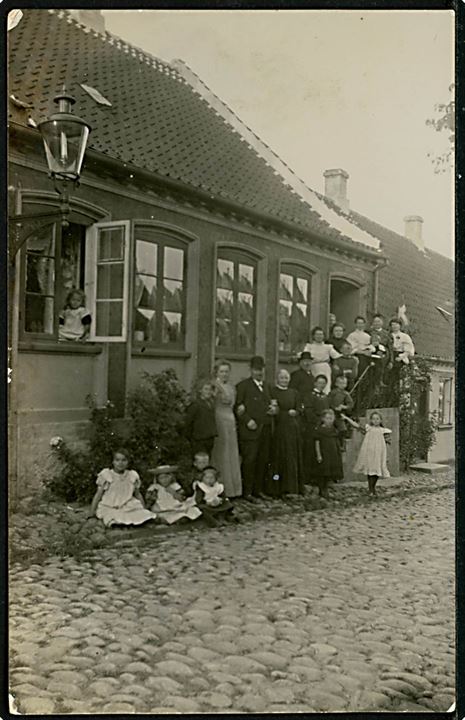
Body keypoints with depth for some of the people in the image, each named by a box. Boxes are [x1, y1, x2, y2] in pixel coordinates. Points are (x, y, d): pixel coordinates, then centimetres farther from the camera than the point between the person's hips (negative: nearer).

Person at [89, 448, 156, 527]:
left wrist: (145, 510, 17)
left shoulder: (132, 476, 9)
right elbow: (98, 495, 2)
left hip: (130, 508, 4)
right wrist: (91, 514, -2)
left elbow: (138, 495, 19)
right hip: (110, 508, -3)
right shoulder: (105, 475, 1)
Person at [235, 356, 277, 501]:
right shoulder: (243, 385, -1)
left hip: (265, 430, 7)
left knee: (263, 461, 6)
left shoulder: (266, 386, 21)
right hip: (250, 430, -6)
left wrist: (273, 409, 8)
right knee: (249, 460, -6)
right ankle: (247, 492, 0)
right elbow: (237, 407, -7)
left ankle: (258, 489, 16)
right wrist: (247, 420, -18)